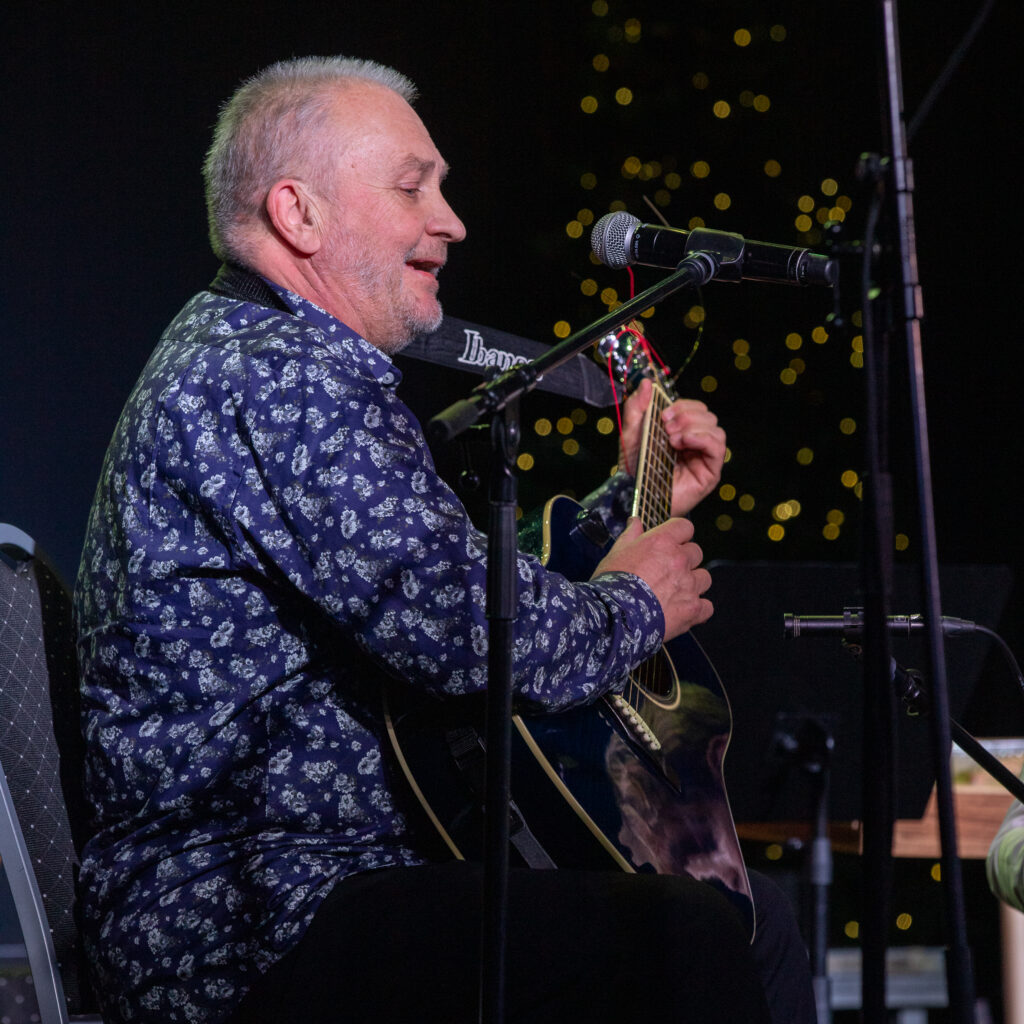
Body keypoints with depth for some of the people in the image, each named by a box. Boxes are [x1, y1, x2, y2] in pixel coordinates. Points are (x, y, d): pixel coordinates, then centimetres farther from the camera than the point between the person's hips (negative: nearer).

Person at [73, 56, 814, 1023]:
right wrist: (636, 604, -3)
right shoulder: (283, 373, -15)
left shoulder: (236, 357, 21)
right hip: (247, 932, -11)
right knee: (696, 942, -26)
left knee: (754, 924, 7)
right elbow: (475, 634, -22)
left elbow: (433, 599, 24)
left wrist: (636, 502, 22)